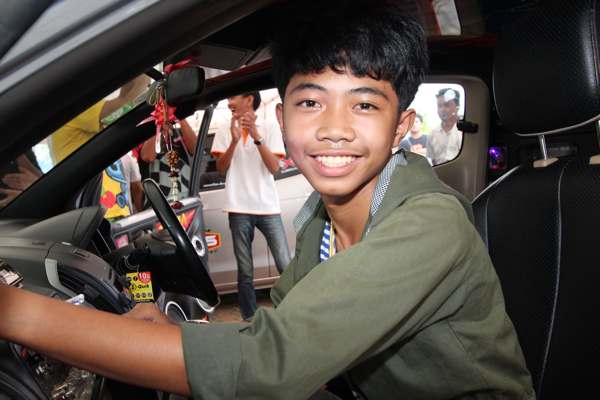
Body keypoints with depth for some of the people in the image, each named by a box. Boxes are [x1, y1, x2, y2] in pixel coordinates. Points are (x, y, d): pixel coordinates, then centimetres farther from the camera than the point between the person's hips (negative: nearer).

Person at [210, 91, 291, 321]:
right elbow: (221, 168, 0)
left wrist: (256, 137, -18)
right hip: (239, 209, 1)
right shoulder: (225, 131, 8)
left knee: (285, 266, 0)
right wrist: (235, 140, -14)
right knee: (245, 271, 5)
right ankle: (249, 318, 15)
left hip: (268, 207, -1)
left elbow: (274, 167, -7)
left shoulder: (270, 128, 3)